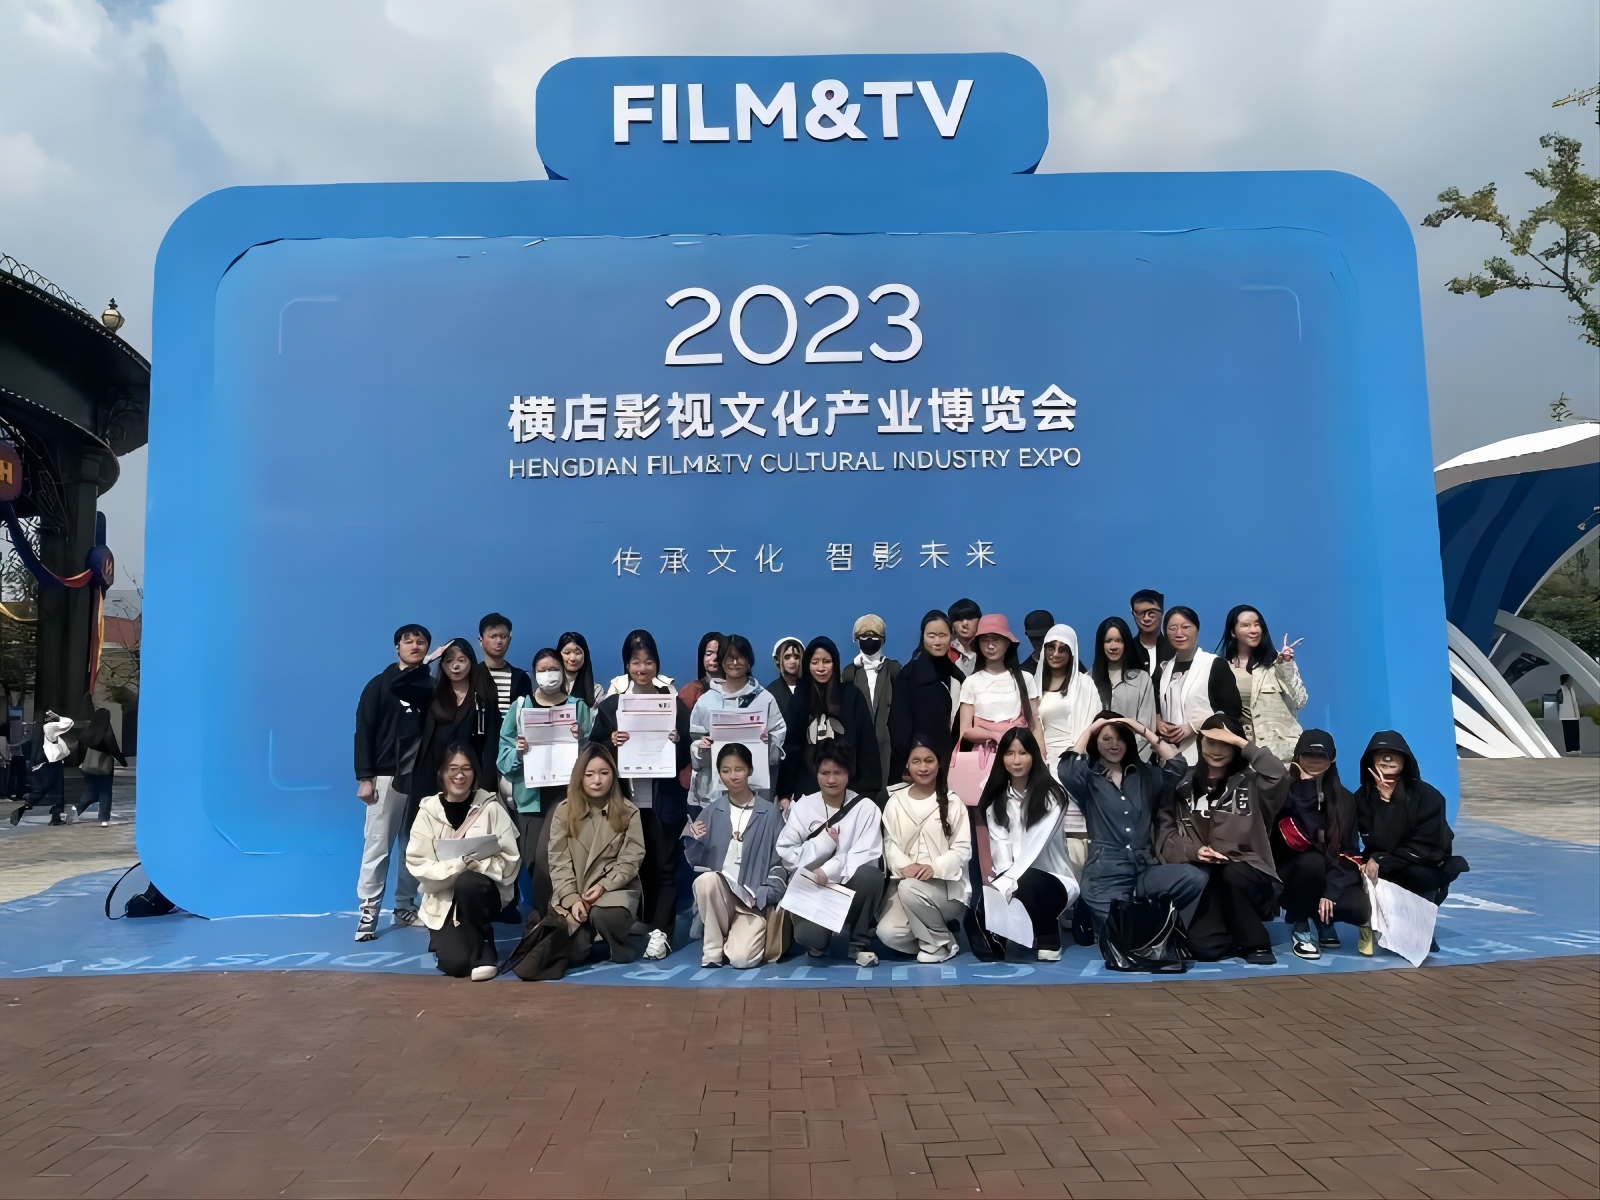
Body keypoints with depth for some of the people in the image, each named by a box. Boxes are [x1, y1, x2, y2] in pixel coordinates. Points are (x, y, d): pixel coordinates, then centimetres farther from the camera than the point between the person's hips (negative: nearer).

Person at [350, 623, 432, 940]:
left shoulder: (430, 687, 10)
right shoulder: (379, 684, 3)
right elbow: (364, 731, -2)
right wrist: (364, 777, -9)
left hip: (421, 777, 3)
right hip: (387, 776, -3)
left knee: (414, 846, 6)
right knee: (377, 845, -3)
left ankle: (405, 907, 16)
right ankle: (368, 911, 5)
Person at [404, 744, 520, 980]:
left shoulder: (491, 807, -5)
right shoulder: (428, 811, -3)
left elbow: (509, 860, -8)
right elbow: (419, 867, -10)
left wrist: (473, 864, -25)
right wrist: (459, 864, -25)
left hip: (482, 892, -1)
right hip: (444, 900, 1)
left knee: (468, 882, -35)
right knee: (455, 964, -20)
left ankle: (483, 951, -12)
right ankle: (447, 940, 19)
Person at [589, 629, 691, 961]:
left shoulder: (675, 702, 4)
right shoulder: (610, 705, 6)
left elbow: (688, 755, 4)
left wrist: (678, 743, -16)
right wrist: (611, 743, -15)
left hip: (664, 799, -1)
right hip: (626, 798, 1)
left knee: (664, 865, 1)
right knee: (634, 865, 6)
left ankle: (660, 931, 5)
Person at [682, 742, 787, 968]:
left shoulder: (770, 812, -1)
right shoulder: (712, 811, 4)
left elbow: (780, 861, 1)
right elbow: (696, 861, 7)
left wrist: (766, 895, -13)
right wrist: (694, 841, -14)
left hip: (754, 898, -2)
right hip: (718, 890, 2)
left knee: (741, 959, -24)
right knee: (705, 879, -34)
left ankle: (752, 934, 13)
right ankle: (714, 947, -11)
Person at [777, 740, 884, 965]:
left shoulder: (865, 808, -3)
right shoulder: (802, 806, 1)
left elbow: (867, 856, -14)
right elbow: (786, 855, -5)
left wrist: (828, 872, -27)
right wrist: (823, 843, -17)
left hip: (851, 886, 0)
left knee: (871, 874, -32)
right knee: (810, 936, -27)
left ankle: (860, 941, -8)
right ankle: (818, 937, 13)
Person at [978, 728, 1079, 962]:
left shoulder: (1051, 795, -8)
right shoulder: (995, 798, 6)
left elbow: (1035, 845, -19)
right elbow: (1000, 845, -6)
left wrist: (1004, 885, -31)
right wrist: (1001, 880, -27)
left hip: (1052, 881, -2)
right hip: (1012, 880, 3)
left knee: (1028, 883, -38)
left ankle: (1049, 941, -10)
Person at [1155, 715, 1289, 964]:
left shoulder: (1250, 781, 4)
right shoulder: (1184, 785, 8)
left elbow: (1280, 776, -19)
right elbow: (1165, 833, 4)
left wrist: (1241, 742, -14)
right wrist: (1192, 851, -14)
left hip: (1247, 874, 0)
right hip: (1205, 880, 0)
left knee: (1231, 873, -37)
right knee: (1203, 947, -24)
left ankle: (1255, 942, -10)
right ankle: (1235, 935, 12)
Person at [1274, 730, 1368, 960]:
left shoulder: (1343, 798, 1)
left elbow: (1348, 850, -4)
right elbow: (1298, 840, -25)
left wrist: (1331, 890, -18)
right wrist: (1306, 789, -25)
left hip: (1332, 876, 3)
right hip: (1288, 877, -3)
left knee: (1361, 909, -27)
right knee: (1311, 861, -36)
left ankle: (1323, 919, 11)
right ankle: (1299, 928, -11)